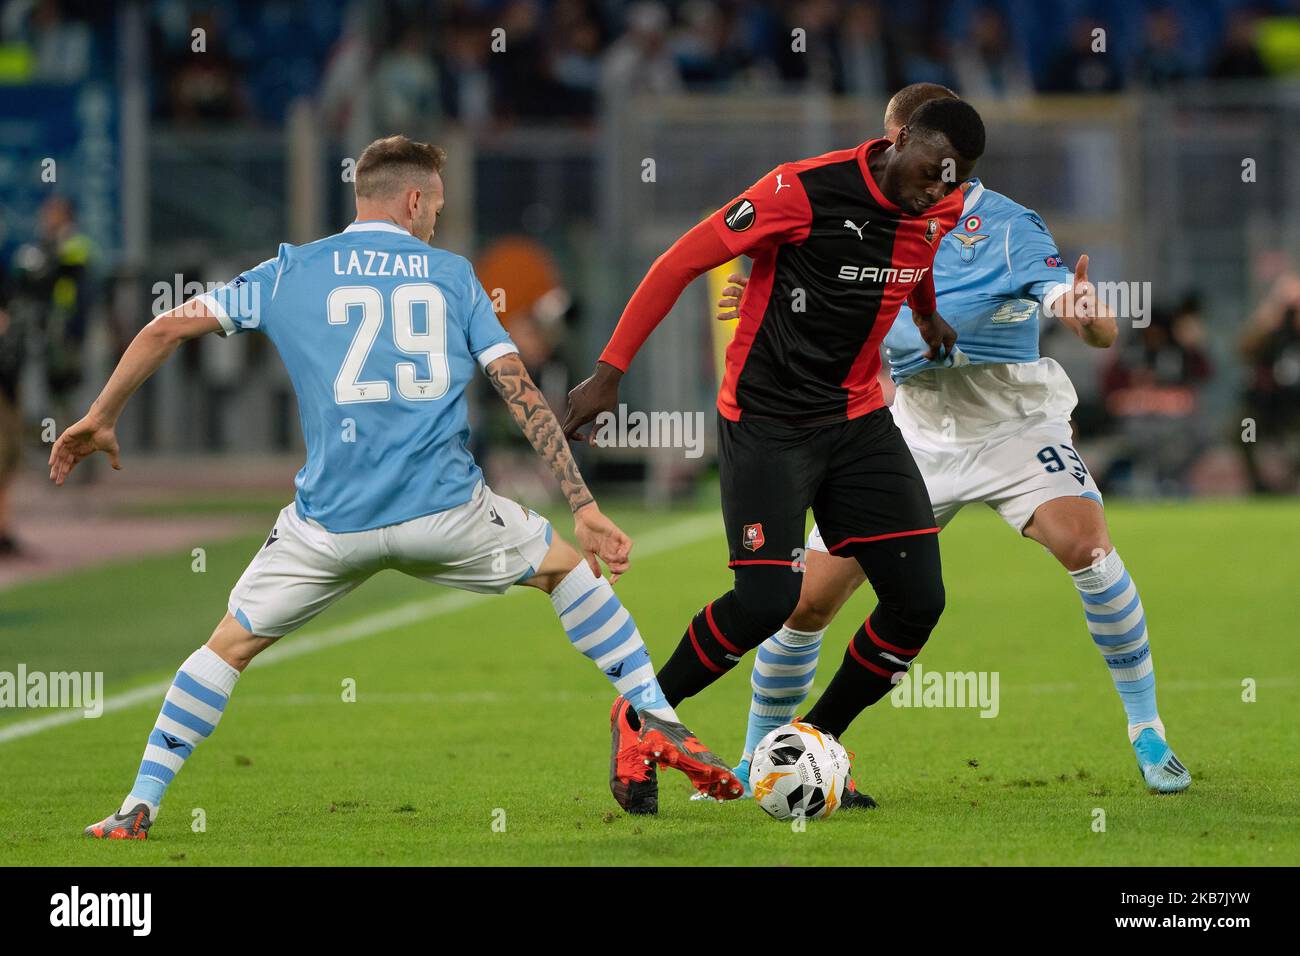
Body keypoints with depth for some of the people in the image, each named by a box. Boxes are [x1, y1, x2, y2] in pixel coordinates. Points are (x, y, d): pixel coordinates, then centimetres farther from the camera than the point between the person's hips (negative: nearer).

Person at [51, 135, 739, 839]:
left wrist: (100, 419, 23)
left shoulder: (290, 272, 11)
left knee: (231, 644, 17)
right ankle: (660, 722, 18)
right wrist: (584, 508, 6)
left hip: (330, 522, 0)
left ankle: (138, 808, 10)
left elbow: (167, 329, 11)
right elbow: (523, 393, 7)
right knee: (567, 566, 26)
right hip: (445, 511, 0)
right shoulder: (452, 275, 12)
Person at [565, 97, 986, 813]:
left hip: (858, 417, 6)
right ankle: (638, 721, 5)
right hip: (767, 422, -6)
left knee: (918, 598, -5)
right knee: (767, 598, -20)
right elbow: (681, 262, -15)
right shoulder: (804, 190, -21)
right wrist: (610, 371, -15)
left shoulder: (941, 210, -1)